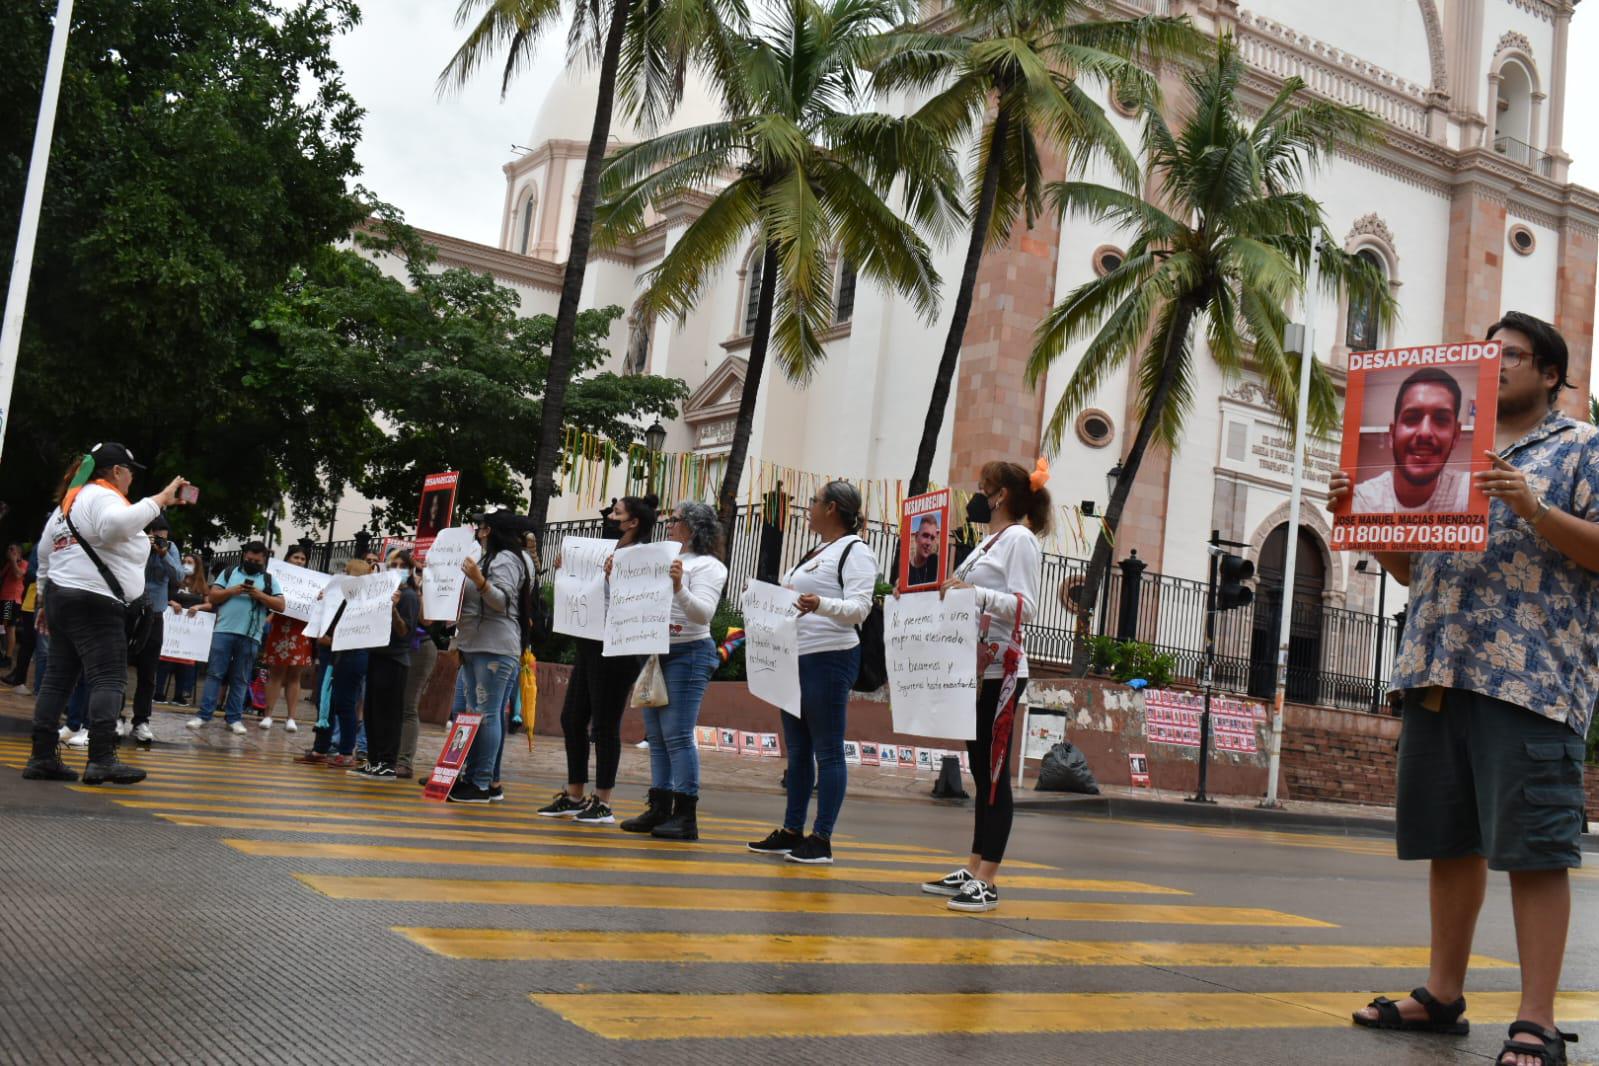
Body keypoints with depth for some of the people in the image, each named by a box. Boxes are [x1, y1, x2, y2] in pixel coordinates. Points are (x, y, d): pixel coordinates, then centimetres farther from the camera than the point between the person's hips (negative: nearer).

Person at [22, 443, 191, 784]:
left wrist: (49, 599, 28)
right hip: (94, 601, -11)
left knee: (59, 676, 7)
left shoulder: (73, 498, 23)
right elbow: (117, 524, -33)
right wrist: (159, 499, -28)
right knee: (109, 679, -14)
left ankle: (42, 757, 5)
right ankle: (102, 760, -24)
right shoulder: (102, 496, -9)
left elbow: (46, 547, 26)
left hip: (62, 593, 11)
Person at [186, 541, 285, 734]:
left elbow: (280, 605, 3)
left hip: (251, 636, 0)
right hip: (224, 631, 0)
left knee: (240, 679, 5)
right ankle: (203, 714, 0)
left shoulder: (269, 580, 11)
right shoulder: (229, 572, 12)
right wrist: (232, 591, -10)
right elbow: (213, 597, 6)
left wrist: (260, 595, -10)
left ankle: (234, 718, 8)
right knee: (215, 674, -1)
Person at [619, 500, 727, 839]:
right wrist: (615, 578, 5)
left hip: (688, 653, -8)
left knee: (678, 735, -11)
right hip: (655, 652, 8)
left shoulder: (707, 566, -5)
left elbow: (703, 613, -18)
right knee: (656, 736, 9)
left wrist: (679, 588, -32)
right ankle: (659, 809, 14)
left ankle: (686, 816, -8)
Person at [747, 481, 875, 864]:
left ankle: (822, 838, -2)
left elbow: (859, 608, -20)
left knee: (827, 751, -5)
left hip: (829, 660, -9)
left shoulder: (855, 551, -8)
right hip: (797, 659, 10)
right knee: (797, 749, 12)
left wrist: (820, 604, -36)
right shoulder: (817, 552, 20)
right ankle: (792, 831, 18)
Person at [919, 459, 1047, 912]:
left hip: (1000, 670, -9)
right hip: (976, 668, 9)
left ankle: (987, 882, -7)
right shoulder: (989, 542, 19)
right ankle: (972, 870, 15)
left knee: (994, 772, -8)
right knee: (981, 770, 11)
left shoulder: (1019, 539, -8)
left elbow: (1025, 606, -18)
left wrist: (973, 591, -29)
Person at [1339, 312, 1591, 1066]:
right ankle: (1444, 995, 20)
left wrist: (1533, 509, -20)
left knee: (1534, 848, -6)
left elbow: (1593, 550, -7)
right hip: (1438, 669, 6)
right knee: (1449, 840, 11)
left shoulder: (1581, 448, 5)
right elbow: (1408, 566, 21)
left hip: (1529, 675, -6)